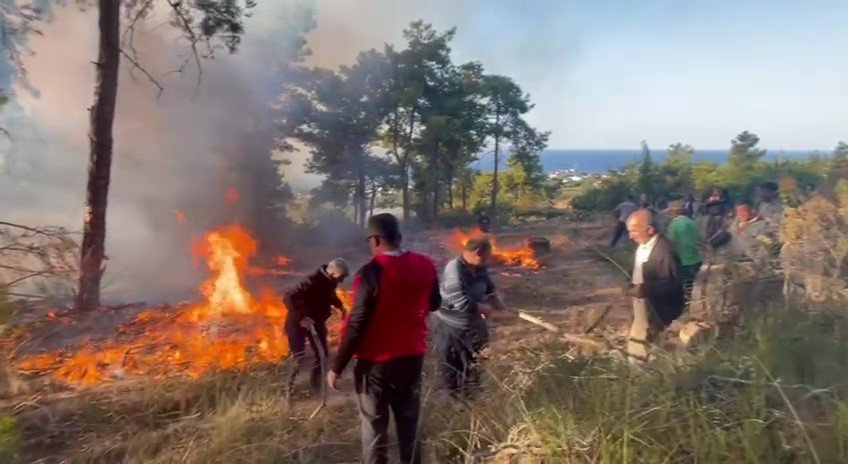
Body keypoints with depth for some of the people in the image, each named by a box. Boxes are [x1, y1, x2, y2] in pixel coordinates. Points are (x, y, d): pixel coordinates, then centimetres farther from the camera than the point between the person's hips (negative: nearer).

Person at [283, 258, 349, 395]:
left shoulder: (330, 281, -8)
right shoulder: (312, 281, -32)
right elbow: (288, 297, -36)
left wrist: (340, 306, 6)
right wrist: (300, 317, -43)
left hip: (317, 322, 7)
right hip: (298, 322, -7)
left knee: (322, 355, 9)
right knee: (298, 359, -7)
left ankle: (316, 385, 26)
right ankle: (289, 387, 15)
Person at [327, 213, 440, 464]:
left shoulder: (371, 272, -20)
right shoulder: (425, 265, -3)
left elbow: (356, 324, -19)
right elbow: (434, 304, 12)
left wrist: (337, 366, -11)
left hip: (376, 362, -5)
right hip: (413, 356, 5)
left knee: (374, 425, 12)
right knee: (409, 420, 20)